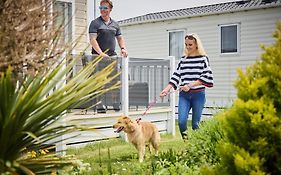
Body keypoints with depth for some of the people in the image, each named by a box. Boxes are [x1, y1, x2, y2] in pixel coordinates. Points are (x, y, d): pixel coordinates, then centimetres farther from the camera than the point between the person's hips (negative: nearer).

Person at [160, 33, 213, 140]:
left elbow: (207, 77, -7)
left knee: (195, 123, 1)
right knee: (182, 121, -11)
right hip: (184, 95, 3)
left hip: (198, 94, -2)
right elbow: (176, 76, 9)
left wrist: (190, 85, -14)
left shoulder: (203, 59, 1)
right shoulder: (183, 60, 12)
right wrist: (167, 89, -4)